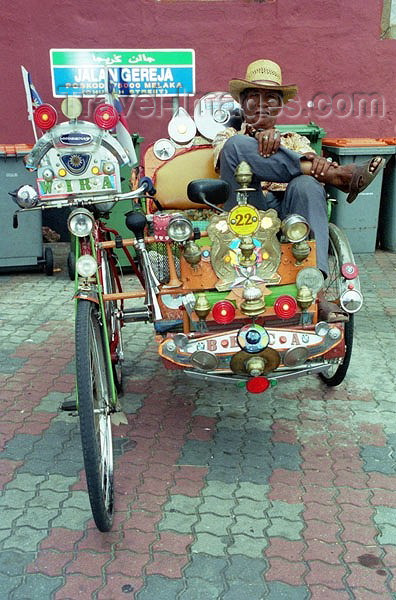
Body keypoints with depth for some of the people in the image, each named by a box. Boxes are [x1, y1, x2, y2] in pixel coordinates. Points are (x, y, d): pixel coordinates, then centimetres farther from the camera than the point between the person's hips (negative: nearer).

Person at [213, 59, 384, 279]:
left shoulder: (295, 141, 31)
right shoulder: (229, 135, 27)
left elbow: (311, 159, 8)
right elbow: (228, 154, 0)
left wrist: (318, 162, -18)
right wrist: (258, 137, -21)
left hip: (287, 212, 1)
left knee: (305, 183, -34)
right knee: (236, 144, -22)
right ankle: (335, 174, -26)